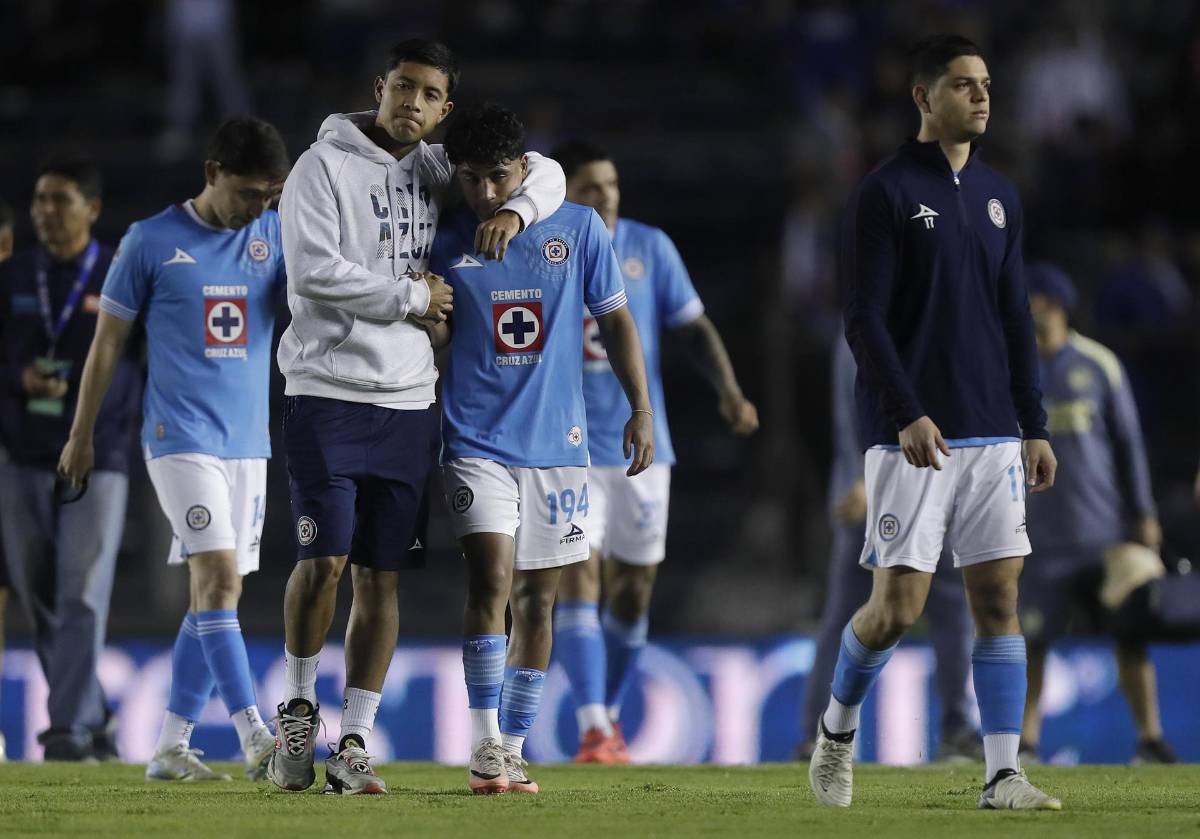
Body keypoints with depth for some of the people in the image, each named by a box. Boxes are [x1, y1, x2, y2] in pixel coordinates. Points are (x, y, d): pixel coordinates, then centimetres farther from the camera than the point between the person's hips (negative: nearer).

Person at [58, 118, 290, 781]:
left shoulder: (275, 235, 8)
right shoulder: (152, 241, -3)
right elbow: (108, 341, 4)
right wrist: (82, 435, 6)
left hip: (248, 444, 5)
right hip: (181, 438, -5)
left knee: (213, 594, 5)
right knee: (218, 578, -17)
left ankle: (170, 747, 12)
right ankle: (253, 737, -21)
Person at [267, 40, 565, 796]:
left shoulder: (437, 170, 11)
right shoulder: (326, 166, -5)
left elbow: (545, 173, 21)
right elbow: (313, 270, -15)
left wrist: (515, 209, -1)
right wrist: (411, 297, -9)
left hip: (407, 401, 5)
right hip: (329, 394, -5)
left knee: (382, 577, 3)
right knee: (325, 559, -12)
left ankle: (354, 743, 7)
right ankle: (300, 707, 10)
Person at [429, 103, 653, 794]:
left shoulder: (579, 228, 2)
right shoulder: (449, 244, 2)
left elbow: (615, 320, 9)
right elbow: (435, 341, 11)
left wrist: (642, 409, 4)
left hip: (558, 444, 2)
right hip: (478, 443, -2)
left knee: (538, 597, 6)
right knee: (491, 580, -17)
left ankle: (513, 751, 14)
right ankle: (486, 747, -14)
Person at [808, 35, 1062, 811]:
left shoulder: (999, 195, 14)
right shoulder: (886, 194, -5)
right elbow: (864, 320, -10)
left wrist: (1035, 426, 11)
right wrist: (908, 416, -20)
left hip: (994, 434, 5)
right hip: (911, 438, -5)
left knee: (999, 597, -2)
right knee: (897, 606, -6)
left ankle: (1004, 776, -2)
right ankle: (837, 730, 20)